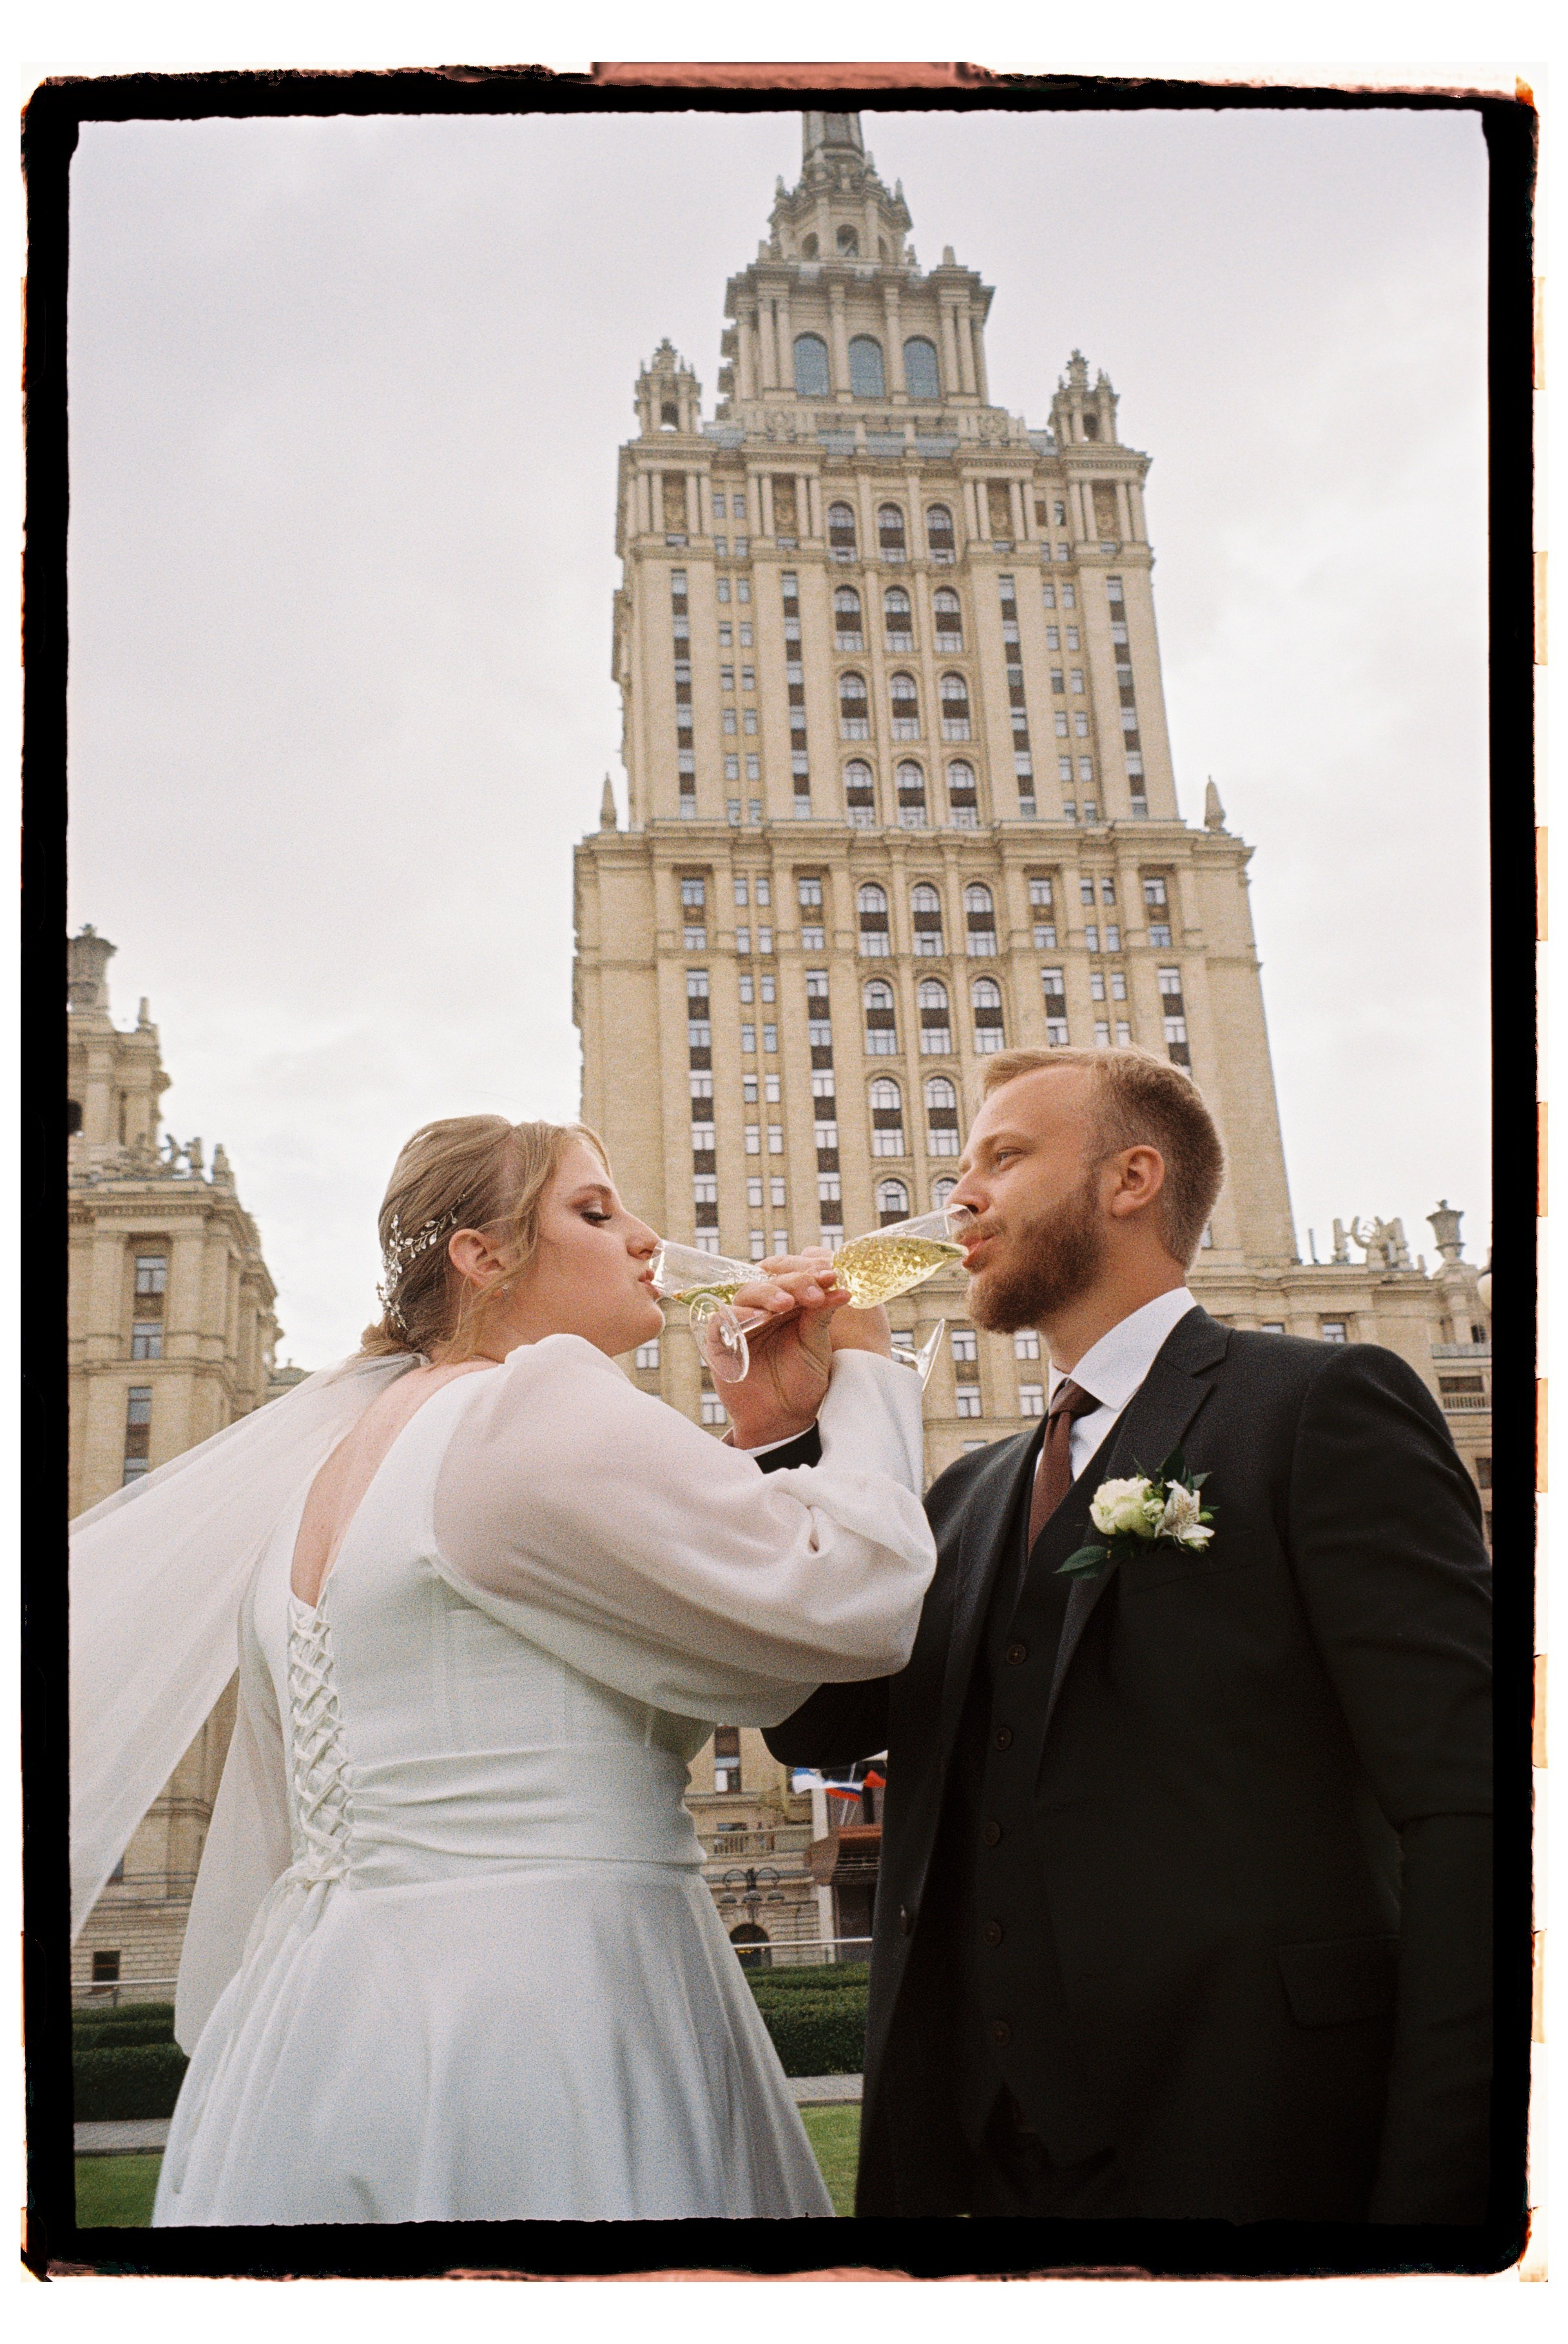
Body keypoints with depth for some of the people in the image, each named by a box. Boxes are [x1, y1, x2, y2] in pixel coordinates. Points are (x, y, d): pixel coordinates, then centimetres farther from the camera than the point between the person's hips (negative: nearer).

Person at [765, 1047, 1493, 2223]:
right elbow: (818, 1722, 6)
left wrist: (1434, 2185, -19)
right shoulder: (971, 1493, 15)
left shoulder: (1327, 1407, -6)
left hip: (1237, 2145, -6)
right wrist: (780, 1429, -1)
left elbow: (1465, 1810, -13)